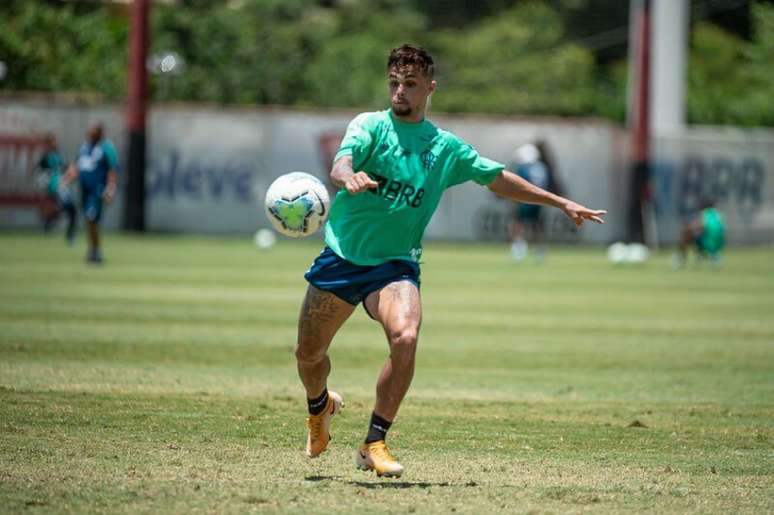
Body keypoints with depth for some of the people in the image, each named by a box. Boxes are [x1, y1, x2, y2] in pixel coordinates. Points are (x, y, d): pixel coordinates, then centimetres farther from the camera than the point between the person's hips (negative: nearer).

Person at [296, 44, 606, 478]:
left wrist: (561, 203, 21)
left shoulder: (445, 147, 8)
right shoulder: (370, 126, -1)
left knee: (405, 337, -28)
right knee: (309, 354, 8)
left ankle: (375, 444, -16)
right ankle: (321, 406, 45)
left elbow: (498, 178, 20)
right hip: (341, 257, 0)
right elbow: (340, 166, -21)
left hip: (395, 264, 1)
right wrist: (350, 178, -46)